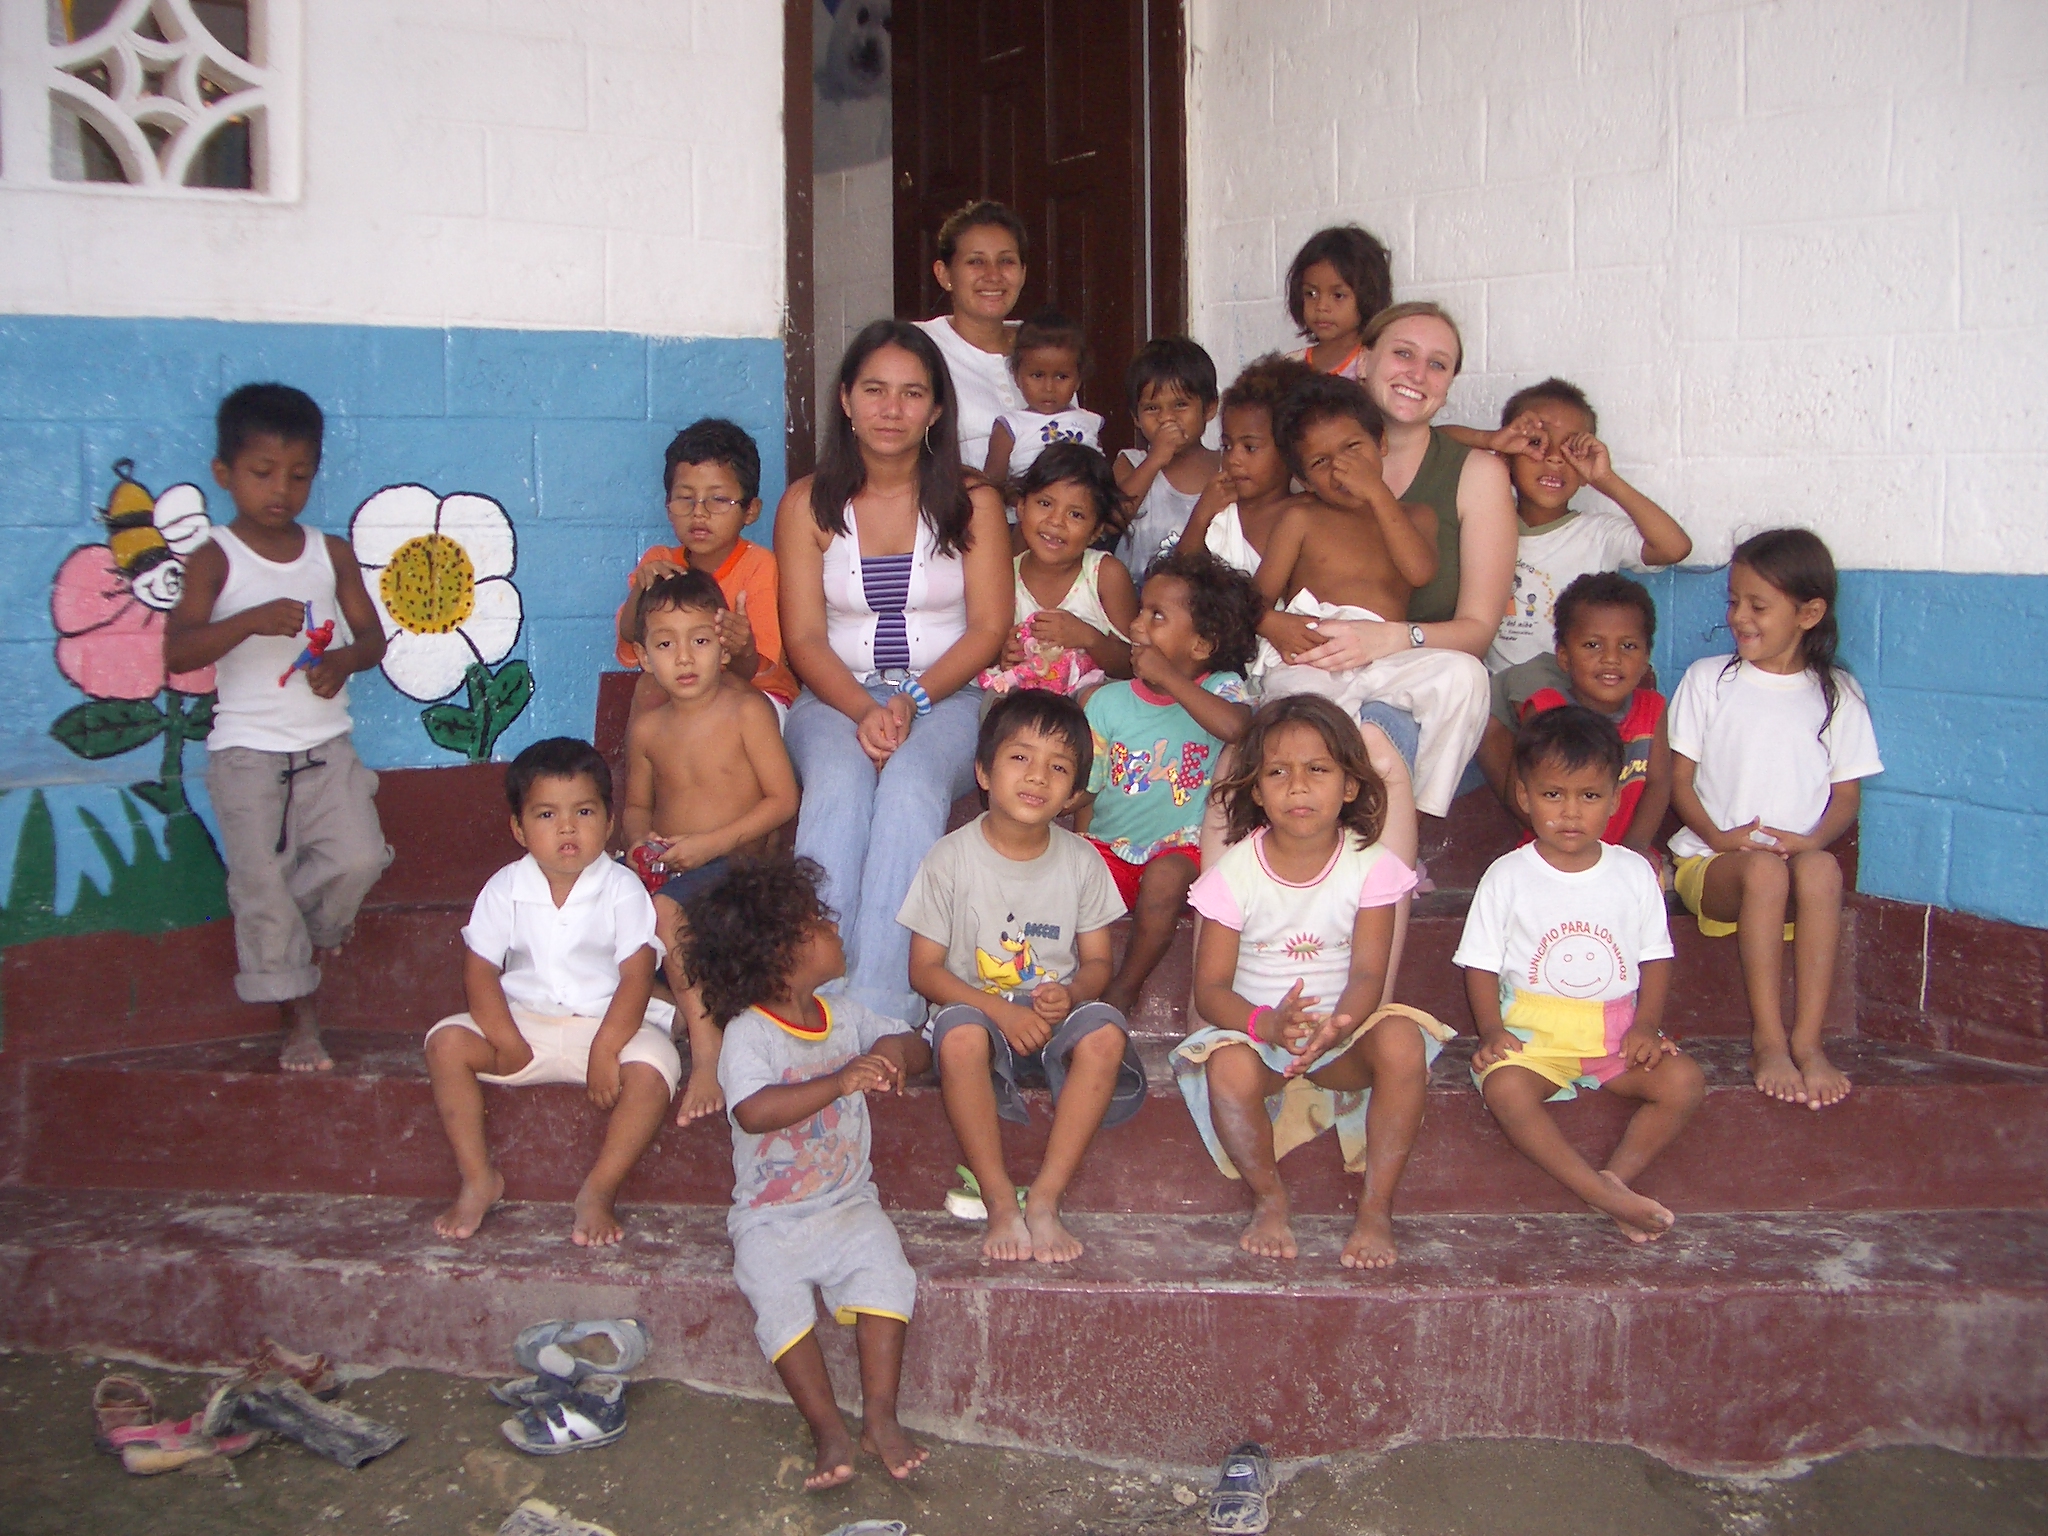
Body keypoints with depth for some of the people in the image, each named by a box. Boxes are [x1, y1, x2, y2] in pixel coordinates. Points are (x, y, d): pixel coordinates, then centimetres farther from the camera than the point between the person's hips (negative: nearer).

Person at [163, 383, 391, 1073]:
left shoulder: (331, 554, 8)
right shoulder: (215, 561, -3)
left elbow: (373, 635, 10)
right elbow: (177, 652, -14)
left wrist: (343, 659, -13)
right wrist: (253, 620, -29)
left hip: (326, 745, 3)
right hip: (247, 751, -2)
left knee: (358, 855, -16)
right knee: (262, 880, -4)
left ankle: (311, 925, 19)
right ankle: (299, 1018, 9)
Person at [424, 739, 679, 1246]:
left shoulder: (622, 889, -8)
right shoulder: (505, 889, -1)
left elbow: (636, 977, -13)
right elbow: (480, 970, -4)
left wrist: (605, 1050, -24)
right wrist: (507, 1043, -17)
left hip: (607, 1023, -3)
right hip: (525, 1023, 3)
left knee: (653, 1066, -31)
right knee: (447, 1043, -19)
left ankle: (599, 1191, -17)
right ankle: (479, 1180, -9)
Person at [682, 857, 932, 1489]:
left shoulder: (845, 1016, 8)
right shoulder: (747, 1034, -13)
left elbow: (917, 1048, 14)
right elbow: (754, 1112, -30)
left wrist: (898, 1049, -12)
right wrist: (839, 1082, -36)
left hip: (849, 1204, 4)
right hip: (771, 1217, -4)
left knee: (884, 1272, -23)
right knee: (778, 1296, -27)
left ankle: (879, 1417, -13)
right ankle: (829, 1432, -18)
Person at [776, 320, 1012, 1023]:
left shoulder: (973, 503, 6)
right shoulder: (808, 504, 7)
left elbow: (988, 629, 0)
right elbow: (804, 637, 0)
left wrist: (912, 699, -16)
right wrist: (864, 712, -18)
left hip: (945, 698, -1)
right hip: (834, 699, 1)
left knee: (911, 782, -34)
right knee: (839, 780, -33)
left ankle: (877, 1008, -40)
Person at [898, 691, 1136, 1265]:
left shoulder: (1081, 862, 2)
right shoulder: (951, 858, -6)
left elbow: (1097, 962, 7)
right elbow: (925, 968, -4)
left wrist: (1070, 993, -18)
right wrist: (999, 1011, -19)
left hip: (1056, 1019, 2)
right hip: (978, 1008, -2)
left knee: (1104, 1031, -31)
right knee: (959, 1033, -37)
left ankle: (1045, 1200, -27)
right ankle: (1000, 1201, -27)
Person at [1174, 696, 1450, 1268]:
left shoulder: (1371, 867, -5)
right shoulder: (1233, 874, -5)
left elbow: (1367, 973, -14)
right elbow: (1210, 987, -8)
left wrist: (1338, 1024, -37)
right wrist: (1266, 1023, -30)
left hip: (1345, 1037, 1)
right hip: (1257, 1033, -1)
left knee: (1402, 1039, -32)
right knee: (1228, 1066, -35)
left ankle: (1377, 1207, -21)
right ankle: (1268, 1200, -11)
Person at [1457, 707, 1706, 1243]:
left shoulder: (1634, 873, 5)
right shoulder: (1507, 876, 0)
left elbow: (1655, 957, 10)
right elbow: (1481, 964, 2)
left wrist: (1646, 1024, -6)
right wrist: (1490, 1030, -13)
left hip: (1618, 1031, 2)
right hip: (1533, 1033, -2)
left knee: (1684, 1081, -25)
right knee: (1504, 1087, -34)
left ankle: (1618, 1175, -24)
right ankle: (1603, 1194, -35)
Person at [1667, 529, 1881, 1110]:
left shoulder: (1837, 694, 11)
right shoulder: (1707, 679, 8)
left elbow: (1847, 794, 9)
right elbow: (1679, 779, 5)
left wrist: (1809, 840, -13)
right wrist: (1719, 836, -13)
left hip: (1800, 857, 1)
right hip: (1709, 860, -1)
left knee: (1821, 868, -34)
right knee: (1764, 870, -35)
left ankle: (1808, 1040, -34)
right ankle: (1767, 1039, -32)